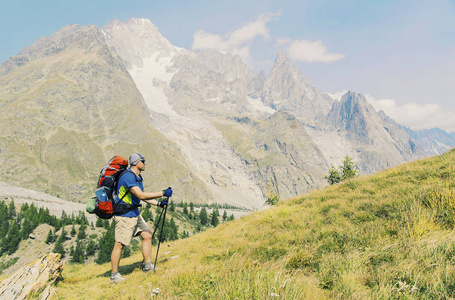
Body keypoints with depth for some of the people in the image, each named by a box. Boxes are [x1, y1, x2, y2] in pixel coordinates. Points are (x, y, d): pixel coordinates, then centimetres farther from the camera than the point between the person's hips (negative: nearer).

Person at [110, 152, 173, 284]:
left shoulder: (137, 177, 12)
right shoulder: (127, 176, -20)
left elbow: (142, 196, 20)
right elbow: (141, 195, -28)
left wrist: (158, 203, 9)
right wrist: (163, 193, -25)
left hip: (135, 214, 10)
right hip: (124, 215, -10)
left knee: (147, 235, 6)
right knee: (119, 244, -3)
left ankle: (148, 266, 15)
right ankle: (114, 276, 8)